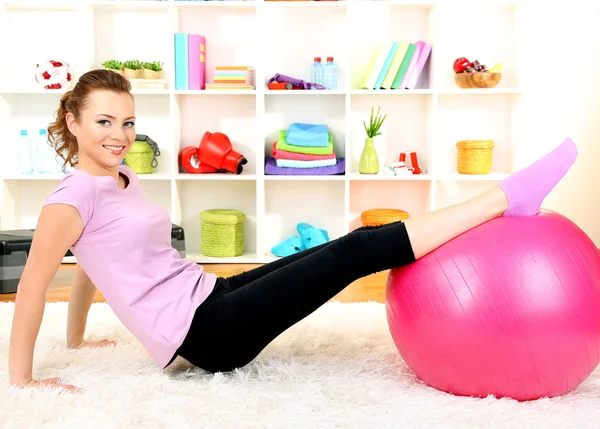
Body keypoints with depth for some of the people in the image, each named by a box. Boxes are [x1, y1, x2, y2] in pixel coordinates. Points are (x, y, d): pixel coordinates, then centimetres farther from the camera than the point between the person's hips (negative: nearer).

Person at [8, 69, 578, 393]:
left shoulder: (121, 183, 15)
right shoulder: (74, 196, -11)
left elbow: (91, 267, 23)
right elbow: (32, 286, -10)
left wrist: (76, 340, 31)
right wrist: (21, 378, -7)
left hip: (211, 296, 9)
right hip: (203, 332, -9)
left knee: (350, 250, -1)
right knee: (355, 252, -15)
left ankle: (504, 203, 5)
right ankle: (508, 196, -11)